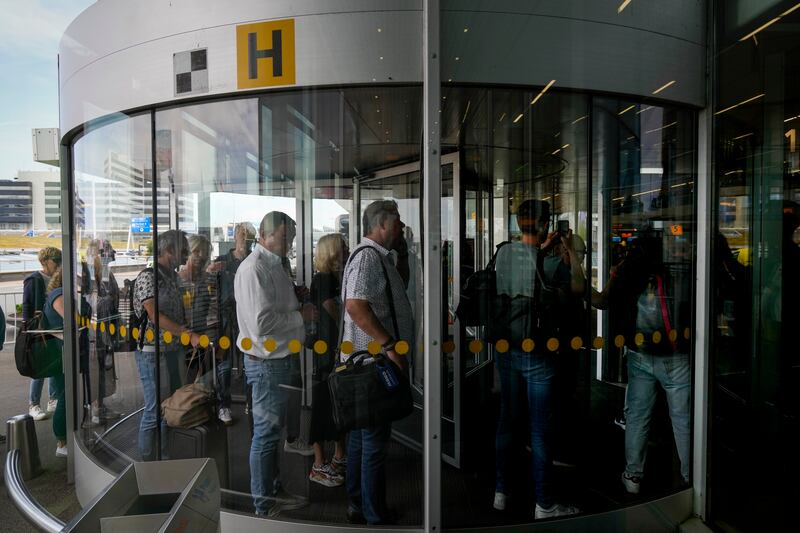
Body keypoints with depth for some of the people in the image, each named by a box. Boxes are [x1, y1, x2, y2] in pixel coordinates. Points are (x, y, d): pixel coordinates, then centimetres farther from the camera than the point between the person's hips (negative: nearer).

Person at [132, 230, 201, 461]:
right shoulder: (148, 276, -13)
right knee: (155, 411, -2)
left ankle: (166, 460, 27)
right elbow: (155, 316, -22)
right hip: (153, 352, -9)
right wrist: (189, 334, -26)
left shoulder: (171, 276, 14)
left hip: (173, 350, 9)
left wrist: (188, 341, 10)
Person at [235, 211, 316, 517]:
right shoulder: (254, 268, -19)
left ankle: (274, 491, 36)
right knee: (266, 433, 4)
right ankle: (264, 504, 21)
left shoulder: (275, 266, 12)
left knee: (275, 431, 20)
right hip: (267, 362, -10)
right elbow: (262, 323, -27)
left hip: (283, 358, 10)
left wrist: (300, 308, 5)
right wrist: (301, 316, -16)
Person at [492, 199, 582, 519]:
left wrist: (541, 250, 20)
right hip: (537, 354, -5)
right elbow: (579, 287, 1)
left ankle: (501, 491, 27)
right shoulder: (548, 264, -17)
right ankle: (544, 504, 19)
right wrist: (571, 250, 7)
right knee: (540, 430, 6)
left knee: (507, 420, 16)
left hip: (506, 351, 5)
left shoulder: (502, 254, -3)